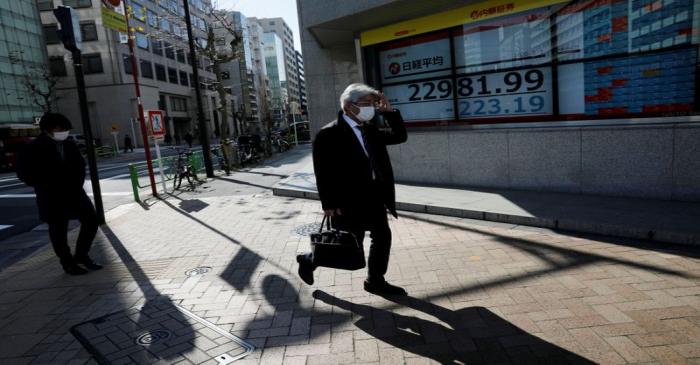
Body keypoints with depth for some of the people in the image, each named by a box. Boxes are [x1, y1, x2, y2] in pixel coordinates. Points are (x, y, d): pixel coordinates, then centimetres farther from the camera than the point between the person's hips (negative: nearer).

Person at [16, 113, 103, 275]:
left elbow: (80, 164, 17)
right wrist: (46, 187, -11)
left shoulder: (69, 145, 5)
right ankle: (68, 263, 19)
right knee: (59, 230, 5)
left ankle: (81, 255, 19)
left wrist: (78, 183, 4)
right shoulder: (34, 148, -9)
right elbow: (23, 173, -6)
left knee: (91, 219, 2)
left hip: (74, 193, 5)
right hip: (52, 198, -5)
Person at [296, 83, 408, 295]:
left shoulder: (369, 129, 10)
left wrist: (389, 112, 0)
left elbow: (399, 136, 12)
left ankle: (375, 281, 28)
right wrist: (329, 204, -17)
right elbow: (322, 171, -16)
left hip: (373, 197, 8)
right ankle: (308, 260, 26)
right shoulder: (329, 134, -14)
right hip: (348, 200, -8)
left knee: (383, 237, 11)